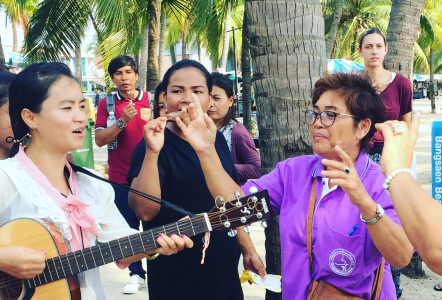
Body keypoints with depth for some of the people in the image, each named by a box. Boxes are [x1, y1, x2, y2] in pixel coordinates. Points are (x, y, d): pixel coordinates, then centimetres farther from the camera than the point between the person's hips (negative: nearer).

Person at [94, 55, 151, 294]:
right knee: (128, 228, 6)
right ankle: (136, 274, 19)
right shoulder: (106, 104, 3)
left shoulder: (151, 100, 4)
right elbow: (99, 140, -5)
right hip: (120, 178, 1)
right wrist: (122, 121, -17)